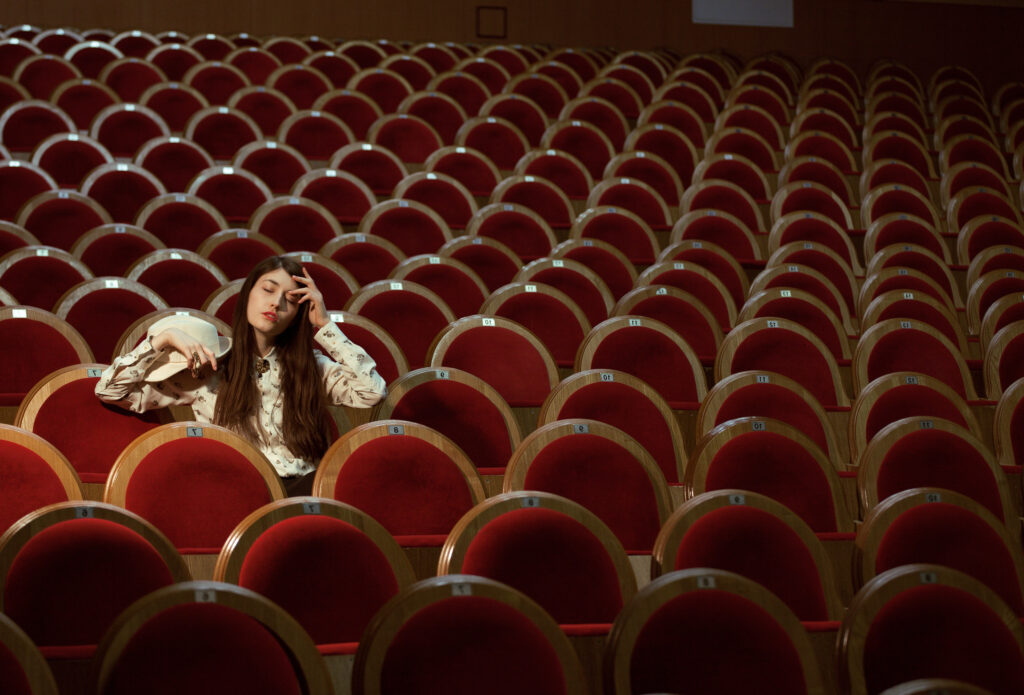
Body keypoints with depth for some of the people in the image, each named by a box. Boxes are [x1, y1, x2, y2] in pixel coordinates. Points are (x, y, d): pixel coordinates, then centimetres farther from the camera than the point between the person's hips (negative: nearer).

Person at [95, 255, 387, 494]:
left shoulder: (312, 367, 18)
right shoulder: (205, 367, 12)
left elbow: (373, 391, 3)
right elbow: (108, 390, 9)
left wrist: (325, 325, 8)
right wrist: (165, 338, -2)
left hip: (304, 490, 3)